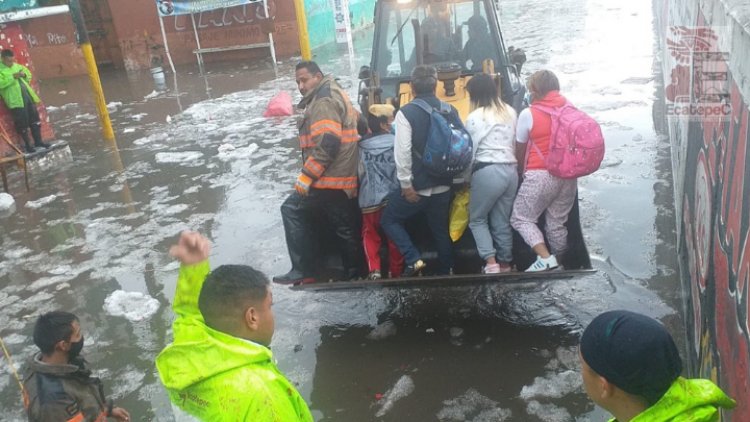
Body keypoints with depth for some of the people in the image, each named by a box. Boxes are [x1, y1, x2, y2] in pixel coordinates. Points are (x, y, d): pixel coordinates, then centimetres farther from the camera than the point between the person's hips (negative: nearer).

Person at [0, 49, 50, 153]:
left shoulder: (16, 66, 14)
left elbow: (27, 73, 25)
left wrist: (24, 74, 2)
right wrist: (12, 77, -23)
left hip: (28, 96, 7)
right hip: (16, 100, -7)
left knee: (35, 119, 11)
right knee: (22, 123, -3)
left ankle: (38, 141, 22)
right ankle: (28, 145, 8)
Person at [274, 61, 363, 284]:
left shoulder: (323, 101, -12)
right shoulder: (335, 94, 21)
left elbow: (327, 143, -23)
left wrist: (306, 176, -21)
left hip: (330, 179, -10)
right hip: (345, 177, 10)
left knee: (292, 209, -2)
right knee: (346, 227, 12)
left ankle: (303, 271, -1)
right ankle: (354, 272, 19)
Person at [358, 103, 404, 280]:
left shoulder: (362, 146, 0)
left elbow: (360, 173, 10)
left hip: (370, 199, 1)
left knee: (370, 235, 15)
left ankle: (374, 269, 0)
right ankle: (395, 271, 20)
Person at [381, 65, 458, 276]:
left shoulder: (406, 113, -11)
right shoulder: (451, 111, 2)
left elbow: (402, 151, -18)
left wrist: (407, 184, -12)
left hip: (417, 187, -5)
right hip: (443, 186, 5)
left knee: (389, 220, 14)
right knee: (441, 230, 19)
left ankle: (413, 260, 1)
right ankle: (445, 272, 25)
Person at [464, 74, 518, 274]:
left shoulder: (475, 117, -8)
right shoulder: (510, 112, 11)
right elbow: (516, 143, 13)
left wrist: (466, 177, 6)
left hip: (487, 172, -6)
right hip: (511, 171, 6)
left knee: (477, 219, 9)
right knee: (502, 222, 15)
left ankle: (491, 262, -1)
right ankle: (505, 264, 21)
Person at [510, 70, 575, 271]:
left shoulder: (528, 114, -7)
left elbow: (520, 150, 3)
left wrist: (522, 171, 19)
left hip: (540, 175, -5)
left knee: (521, 218, 6)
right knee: (557, 222, 14)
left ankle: (545, 257, -8)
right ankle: (559, 261, 19)